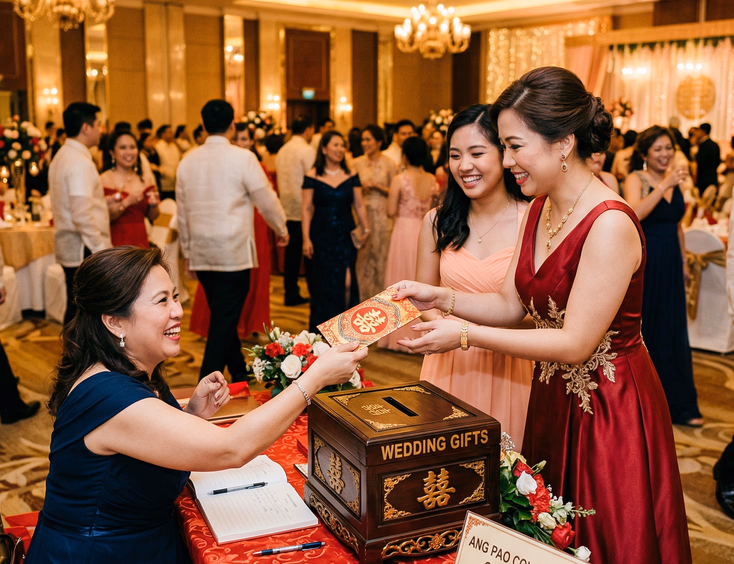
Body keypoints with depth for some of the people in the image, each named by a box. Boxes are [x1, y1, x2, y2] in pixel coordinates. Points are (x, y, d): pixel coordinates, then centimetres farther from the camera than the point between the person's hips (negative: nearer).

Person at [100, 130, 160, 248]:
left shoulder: (146, 181, 9)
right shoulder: (104, 180, -5)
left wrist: (154, 204, -5)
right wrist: (127, 202, -20)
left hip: (141, 242, 4)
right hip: (116, 243, -4)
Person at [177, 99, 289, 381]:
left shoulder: (187, 160, 6)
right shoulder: (243, 158, -10)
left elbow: (182, 212, 13)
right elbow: (267, 200, -3)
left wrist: (187, 250, 22)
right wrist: (281, 229, 14)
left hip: (200, 252, 6)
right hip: (233, 252, -5)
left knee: (223, 315, 16)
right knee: (225, 319, 0)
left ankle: (239, 371, 30)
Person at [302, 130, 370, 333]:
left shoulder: (351, 176, 7)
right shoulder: (312, 176, 0)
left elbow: (359, 205, 7)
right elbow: (307, 209, -2)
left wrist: (365, 228, -5)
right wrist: (306, 239, -7)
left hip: (345, 238, 2)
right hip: (320, 238, -1)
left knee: (346, 283, -6)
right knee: (322, 286, 4)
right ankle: (320, 332, 17)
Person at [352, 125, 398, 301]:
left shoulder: (389, 164, -1)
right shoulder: (357, 163, 5)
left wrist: (377, 187, -12)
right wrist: (361, 188, -10)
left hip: (381, 216, -2)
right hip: (361, 214, 2)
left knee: (380, 256, 1)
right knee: (361, 257, 3)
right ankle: (361, 296, 14)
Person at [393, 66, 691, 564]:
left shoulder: (611, 225, -24)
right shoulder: (540, 210, 3)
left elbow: (576, 343, -24)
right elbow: (513, 306, 6)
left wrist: (465, 335, -23)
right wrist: (440, 298, -7)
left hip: (609, 412, -8)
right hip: (554, 398, 8)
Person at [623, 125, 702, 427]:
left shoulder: (674, 180, 11)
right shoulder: (635, 180, -8)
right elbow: (634, 214, -27)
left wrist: (683, 260, 17)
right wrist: (665, 185, -29)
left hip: (670, 265, 6)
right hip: (642, 262, -6)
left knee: (673, 331, 9)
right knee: (641, 328, 4)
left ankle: (679, 404, 18)